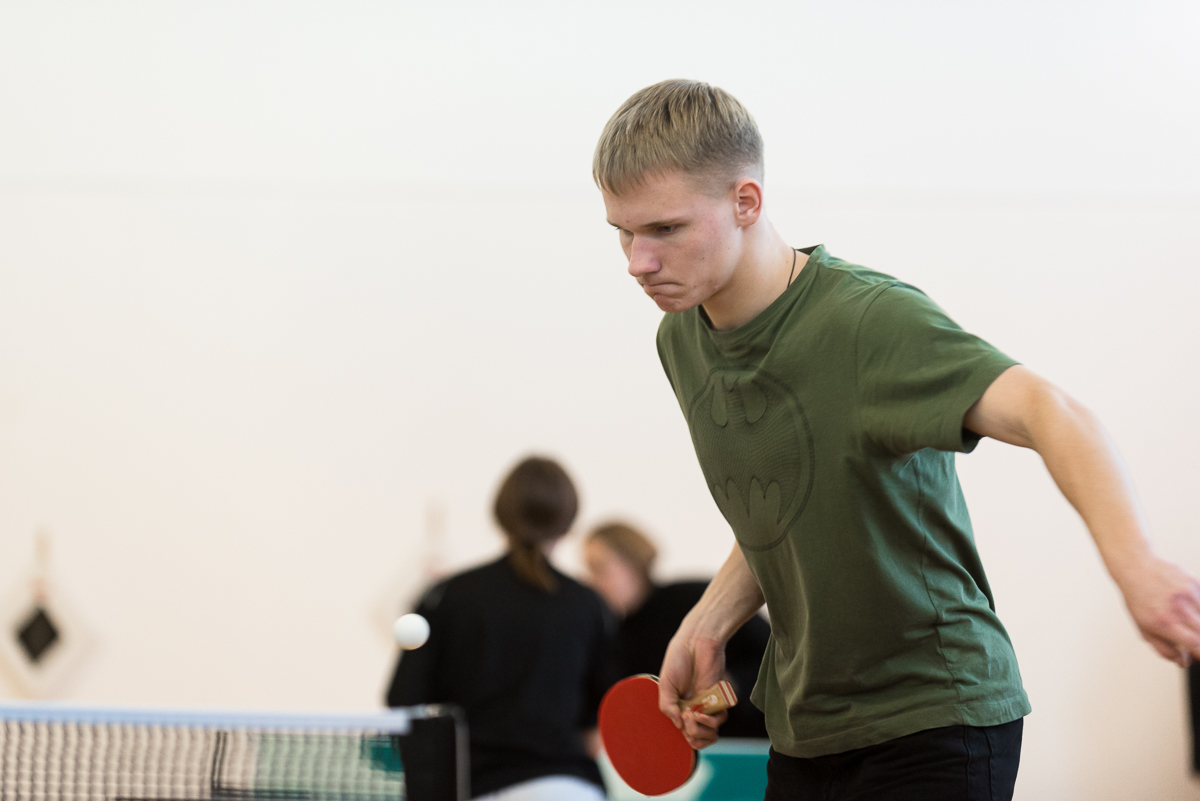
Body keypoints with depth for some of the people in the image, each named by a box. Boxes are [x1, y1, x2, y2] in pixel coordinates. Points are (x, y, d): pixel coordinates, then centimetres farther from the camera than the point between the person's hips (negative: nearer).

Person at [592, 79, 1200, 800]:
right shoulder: (682, 342, 4)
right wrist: (709, 624, 1)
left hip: (935, 721, -7)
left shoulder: (872, 321, -21)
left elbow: (1048, 412, -36)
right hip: (803, 731, 7)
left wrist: (1134, 559, -53)